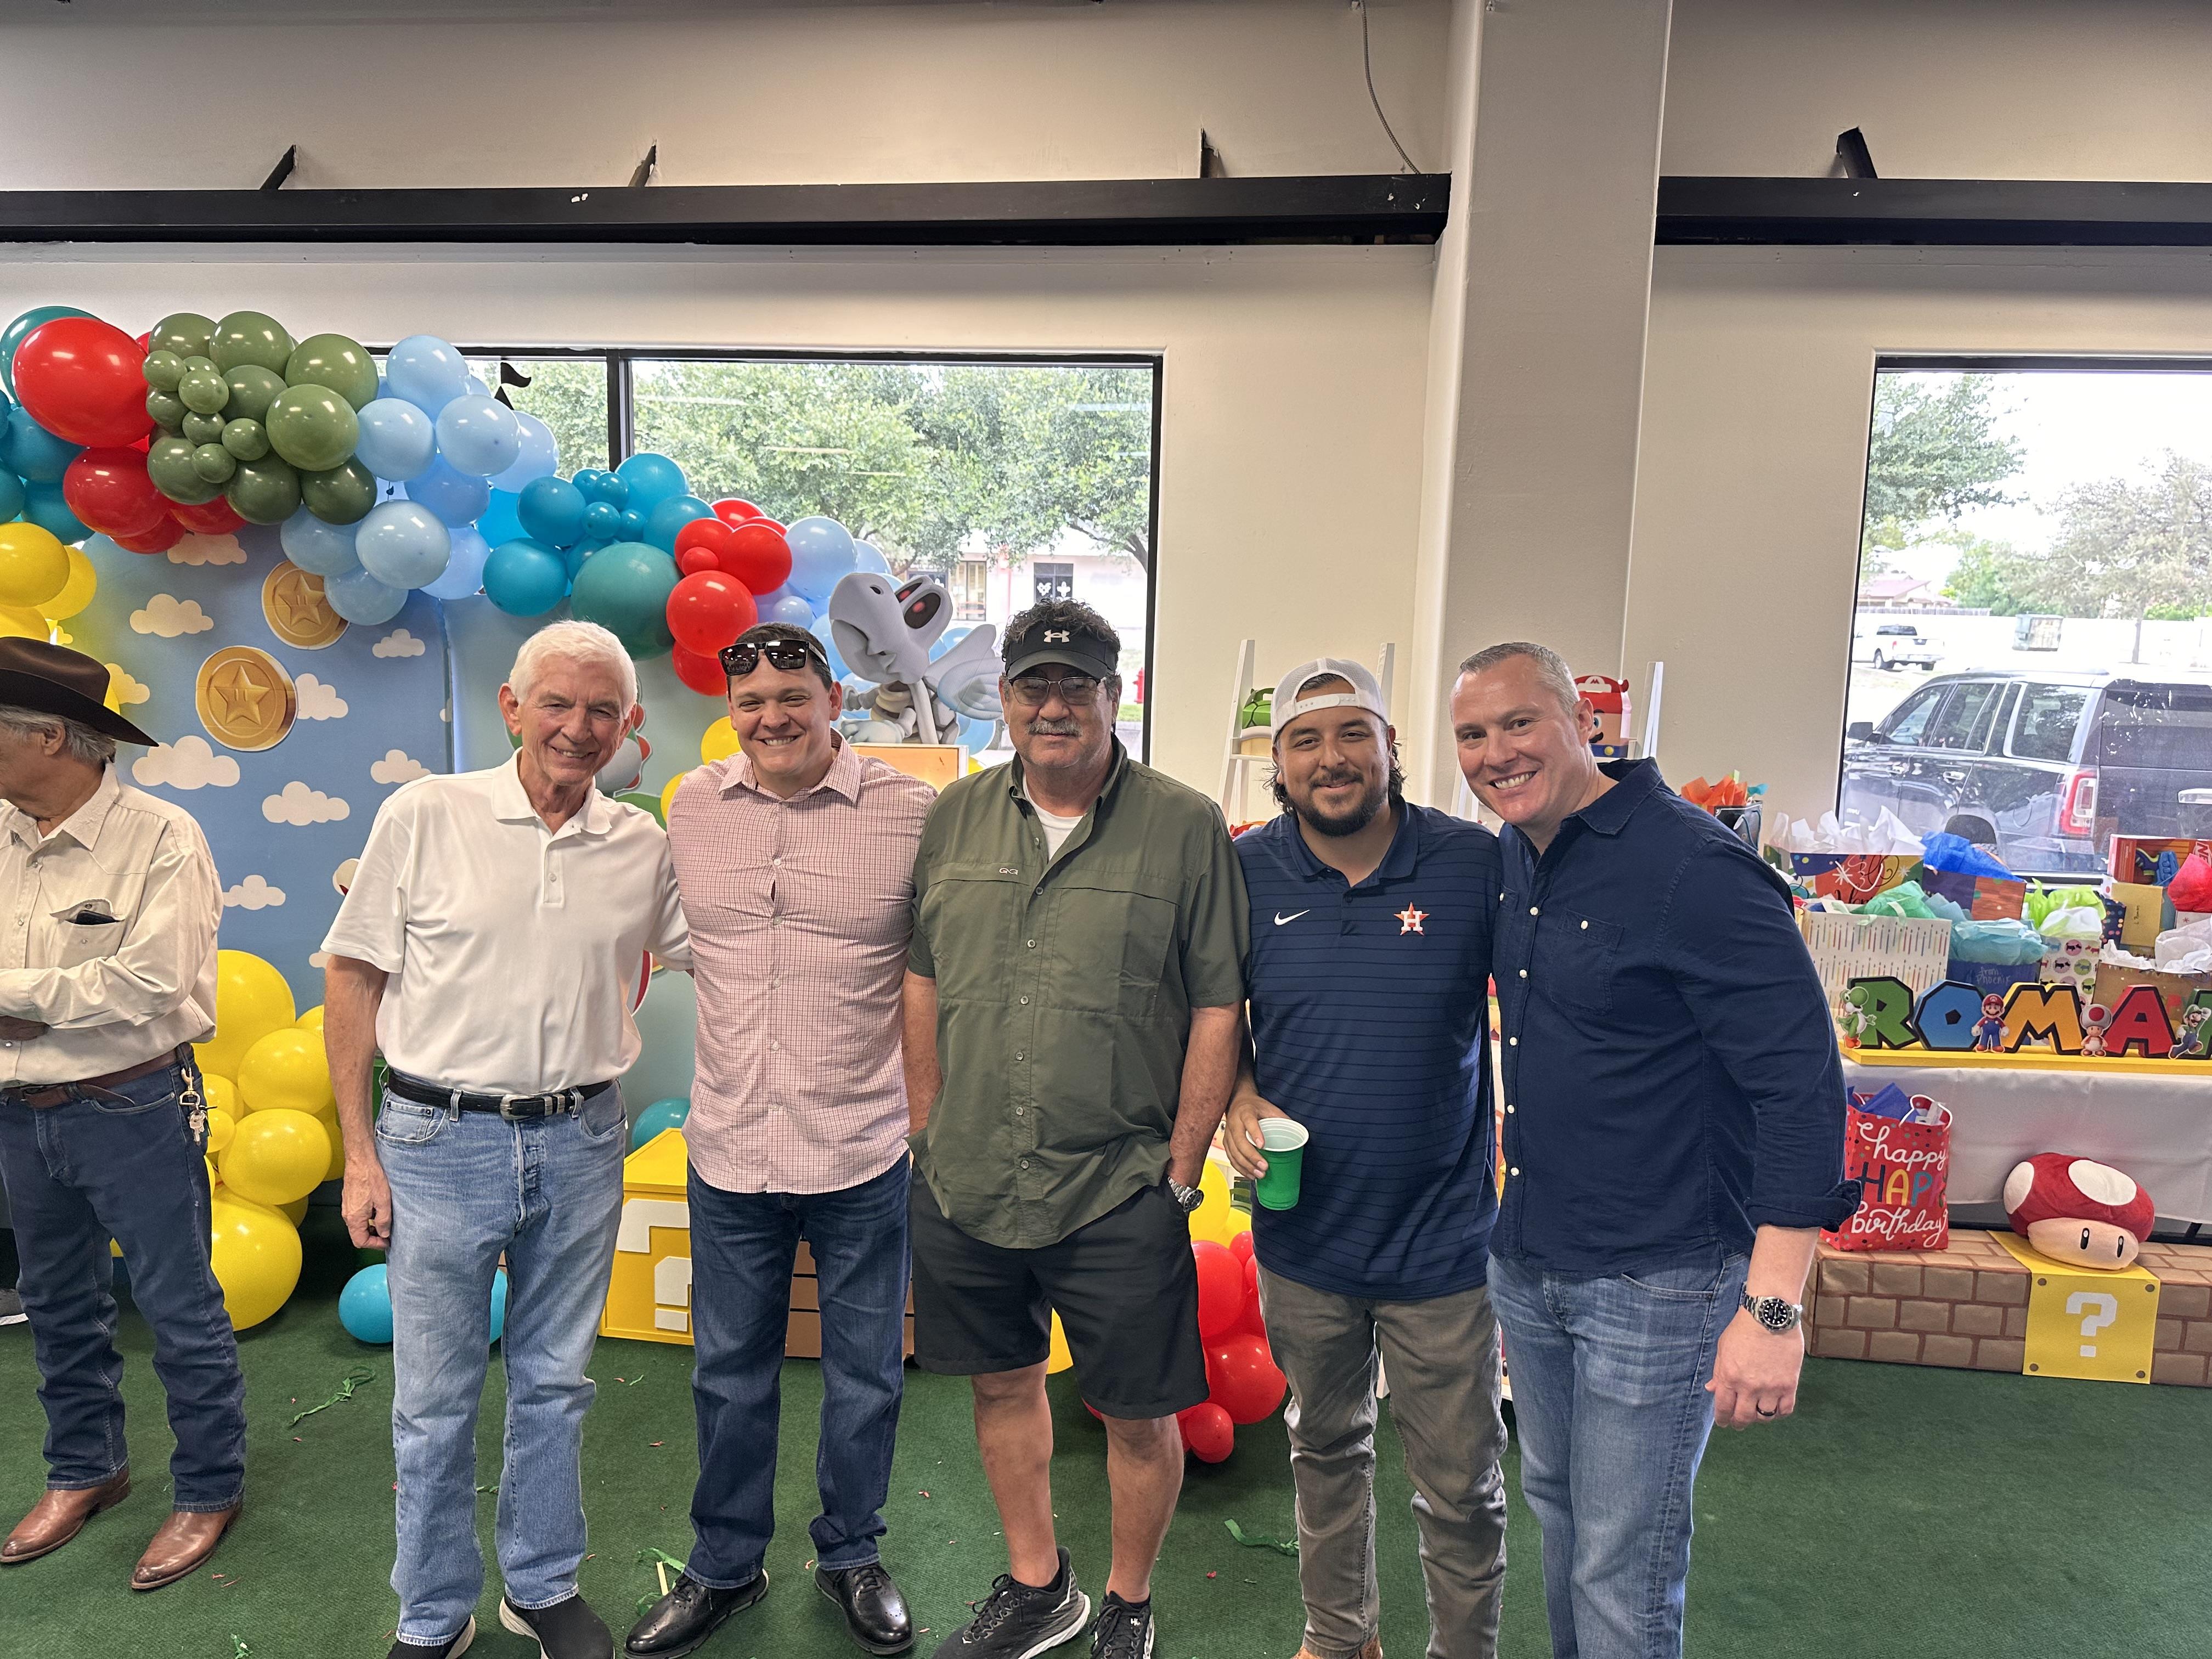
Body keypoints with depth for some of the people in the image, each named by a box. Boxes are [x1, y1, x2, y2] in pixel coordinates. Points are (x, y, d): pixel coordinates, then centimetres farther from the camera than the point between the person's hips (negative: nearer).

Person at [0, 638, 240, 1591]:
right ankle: (85, 1471, 41)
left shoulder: (159, 839, -15)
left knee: (179, 1309, 5)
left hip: (131, 1112, -6)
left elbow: (143, 985, -22)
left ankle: (209, 1492, 22)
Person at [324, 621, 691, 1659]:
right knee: (434, 1400, 11)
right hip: (441, 1142, -2)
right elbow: (355, 979, -3)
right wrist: (360, 1153, -4)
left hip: (580, 1144, 2)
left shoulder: (645, 845, 0)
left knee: (554, 1386, 17)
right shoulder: (425, 816, -7)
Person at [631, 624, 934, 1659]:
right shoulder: (692, 807, 1)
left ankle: (851, 1556, 40)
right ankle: (725, 1566, 42)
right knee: (729, 1373, 19)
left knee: (864, 1376, 15)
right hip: (729, 1148, 3)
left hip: (864, 1152, -2)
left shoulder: (912, 812, -10)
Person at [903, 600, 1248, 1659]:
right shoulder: (956, 818, 5)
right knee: (1003, 1382, 20)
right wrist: (931, 1133, 8)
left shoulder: (1186, 828, -7)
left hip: (1119, 1193, -4)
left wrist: (1180, 1168, -8)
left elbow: (1218, 1009, -7)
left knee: (1138, 1413, 10)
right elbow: (923, 979, 11)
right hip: (965, 1184, 4)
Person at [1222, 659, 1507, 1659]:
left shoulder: (1476, 863, -12)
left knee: (1461, 1484, 11)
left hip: (1442, 1237, -2)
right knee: (1324, 1447, 24)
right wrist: (1240, 1099, -11)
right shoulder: (1245, 872, -6)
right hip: (1303, 1235, 3)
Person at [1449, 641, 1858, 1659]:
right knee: (1554, 1500, 24)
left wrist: (1774, 1306, -23)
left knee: (1622, 1576, 6)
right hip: (1525, 1264, 8)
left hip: (1656, 1283, -7)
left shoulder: (1694, 869, -21)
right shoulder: (1508, 861, 4)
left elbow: (1801, 1086, -21)